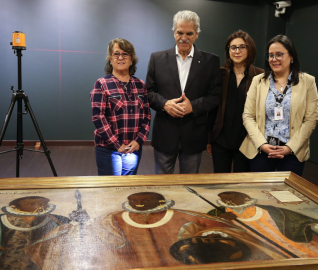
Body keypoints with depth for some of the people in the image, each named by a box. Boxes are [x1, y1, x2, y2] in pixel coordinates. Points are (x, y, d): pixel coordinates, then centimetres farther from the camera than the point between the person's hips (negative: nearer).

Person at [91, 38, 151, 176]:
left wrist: (139, 140, -7)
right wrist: (117, 145, -14)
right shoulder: (102, 84, -5)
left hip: (134, 148, 4)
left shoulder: (140, 85, 8)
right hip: (108, 149, -4)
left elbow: (146, 115, 7)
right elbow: (98, 117, -11)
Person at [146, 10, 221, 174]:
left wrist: (193, 106, -16)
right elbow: (149, 92, 4)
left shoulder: (210, 61, 2)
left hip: (194, 135, 0)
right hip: (164, 134, 0)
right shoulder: (157, 58, 4)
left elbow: (215, 96, -1)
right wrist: (164, 103, -16)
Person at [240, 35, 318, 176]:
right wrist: (262, 144, -11)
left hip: (293, 153, -1)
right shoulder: (258, 81, 5)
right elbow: (248, 116, 0)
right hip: (260, 151, 1)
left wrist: (290, 147, -11)